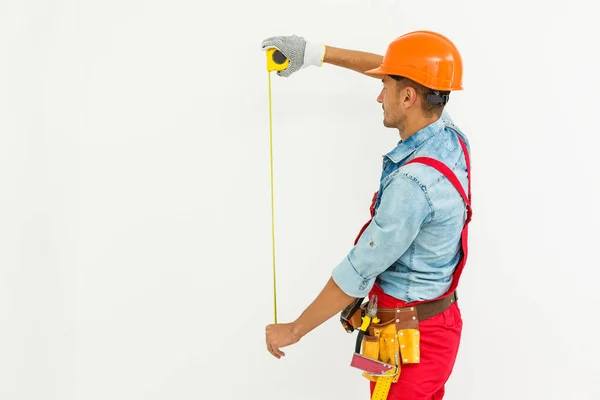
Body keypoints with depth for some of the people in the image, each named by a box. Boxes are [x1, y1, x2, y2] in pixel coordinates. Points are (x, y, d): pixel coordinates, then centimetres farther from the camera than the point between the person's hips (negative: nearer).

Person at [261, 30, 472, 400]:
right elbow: (407, 73, 13)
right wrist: (316, 52, 12)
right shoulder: (449, 137, -4)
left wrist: (294, 330, -11)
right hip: (435, 322, 9)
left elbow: (358, 273, -23)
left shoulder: (414, 183, -30)